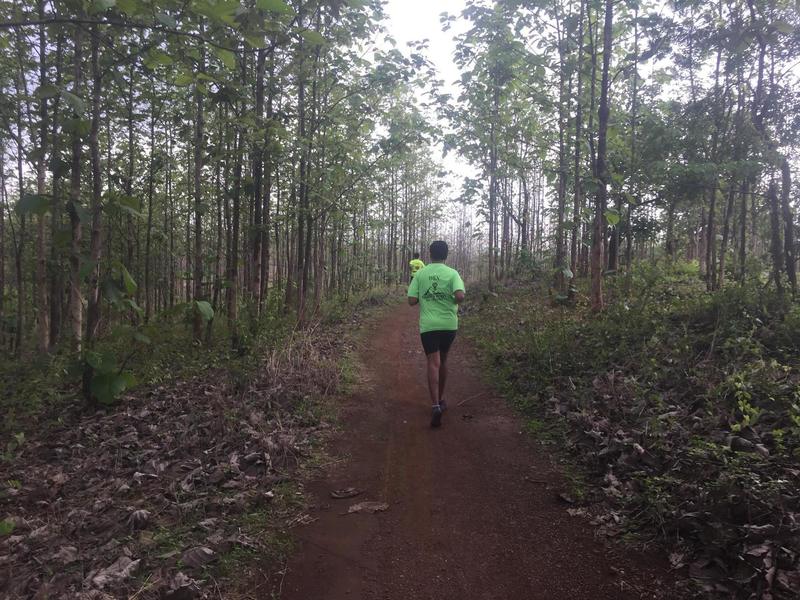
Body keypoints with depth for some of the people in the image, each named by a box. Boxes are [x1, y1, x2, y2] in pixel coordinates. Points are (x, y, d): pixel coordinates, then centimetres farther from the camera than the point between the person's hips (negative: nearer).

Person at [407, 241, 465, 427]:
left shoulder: (420, 274, 1)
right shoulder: (452, 273, -2)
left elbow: (412, 300, -2)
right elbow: (460, 296, -17)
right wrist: (453, 301, 5)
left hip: (428, 325, -1)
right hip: (449, 324, 1)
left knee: (433, 363, -5)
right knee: (443, 361, 18)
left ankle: (435, 406, -21)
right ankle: (441, 399, 31)